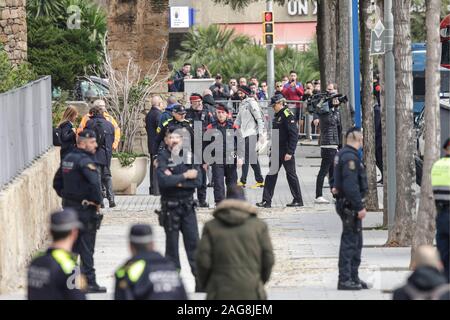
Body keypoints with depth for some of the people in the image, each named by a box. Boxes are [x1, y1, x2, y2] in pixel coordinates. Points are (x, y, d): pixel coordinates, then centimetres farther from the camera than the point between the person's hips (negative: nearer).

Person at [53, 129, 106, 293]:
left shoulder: (68, 159, 10)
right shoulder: (85, 161, -18)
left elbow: (57, 182, 20)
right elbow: (94, 183, -32)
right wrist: (97, 201, -18)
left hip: (69, 206, 8)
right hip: (85, 209, -8)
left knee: (71, 244, 16)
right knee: (86, 247, -4)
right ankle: (90, 282, -1)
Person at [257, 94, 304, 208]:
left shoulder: (288, 115, -14)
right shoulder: (277, 116, 14)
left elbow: (294, 134, -19)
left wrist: (289, 152, -21)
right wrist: (272, 150, 16)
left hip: (286, 151, -9)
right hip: (277, 151, 9)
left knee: (291, 174, 1)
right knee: (271, 174, 4)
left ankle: (298, 200, 11)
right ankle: (266, 200, 5)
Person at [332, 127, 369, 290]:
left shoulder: (342, 154, 15)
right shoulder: (350, 157, -19)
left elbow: (338, 178, 25)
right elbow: (351, 185, -24)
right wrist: (360, 206, -22)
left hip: (346, 203, 11)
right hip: (350, 205, -11)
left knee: (356, 242, 16)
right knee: (349, 242, -7)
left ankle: (353, 277, 23)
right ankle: (345, 280, -4)